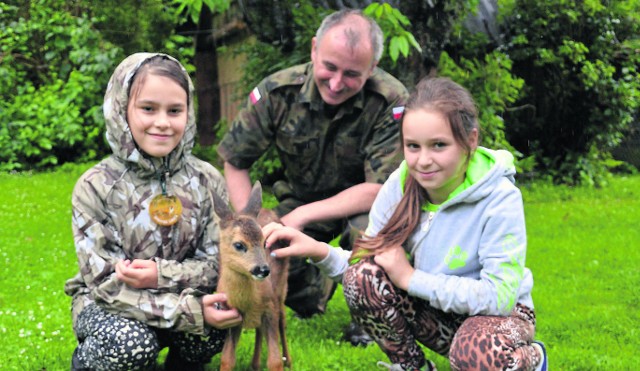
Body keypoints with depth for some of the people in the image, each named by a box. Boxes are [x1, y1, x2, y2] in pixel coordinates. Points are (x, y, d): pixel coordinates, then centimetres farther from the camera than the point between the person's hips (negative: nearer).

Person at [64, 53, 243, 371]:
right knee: (132, 345, -34)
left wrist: (162, 274, -27)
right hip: (104, 305, -2)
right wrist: (190, 310, -31)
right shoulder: (95, 187, -14)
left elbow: (218, 264, -6)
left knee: (213, 329, -30)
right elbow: (107, 282, -19)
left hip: (181, 297, 2)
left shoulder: (208, 181, -5)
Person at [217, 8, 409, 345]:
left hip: (361, 202, -3)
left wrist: (302, 216, -30)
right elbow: (234, 161, -7)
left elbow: (381, 189, -28)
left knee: (366, 230, -36)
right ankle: (316, 295, 18)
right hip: (301, 196, 3)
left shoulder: (391, 102, -27)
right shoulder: (279, 91, -18)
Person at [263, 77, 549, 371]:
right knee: (364, 275, -22)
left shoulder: (500, 200, -25)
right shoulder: (401, 184, -12)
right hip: (435, 309, 4)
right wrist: (319, 251, -28)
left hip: (500, 313, -4)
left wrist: (411, 278, -26)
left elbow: (500, 296, -28)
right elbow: (366, 262, -7)